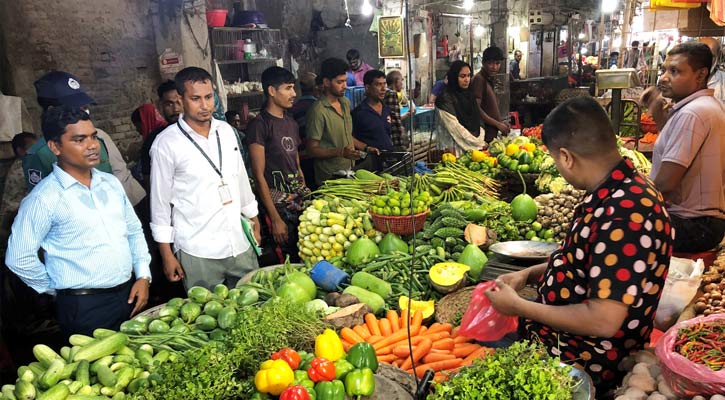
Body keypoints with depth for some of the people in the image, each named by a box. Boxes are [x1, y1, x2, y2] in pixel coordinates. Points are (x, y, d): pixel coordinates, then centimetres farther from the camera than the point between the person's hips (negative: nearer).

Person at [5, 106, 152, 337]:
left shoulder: (111, 182, 7)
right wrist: (63, 291, 0)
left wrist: (143, 276, 4)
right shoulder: (44, 198, -11)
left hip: (130, 295, 6)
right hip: (85, 307, -6)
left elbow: (134, 231, 13)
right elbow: (19, 258, -9)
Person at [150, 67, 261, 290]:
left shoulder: (226, 131, 6)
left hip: (240, 244, 4)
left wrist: (254, 221, 17)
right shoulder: (166, 143, -7)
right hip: (198, 253, -4)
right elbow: (160, 201, -3)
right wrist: (167, 255, -3)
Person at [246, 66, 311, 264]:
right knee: (289, 262, -6)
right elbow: (259, 176, -11)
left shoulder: (291, 122, 16)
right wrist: (275, 218, -14)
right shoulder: (259, 125, -8)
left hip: (300, 199, 7)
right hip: (279, 203, -7)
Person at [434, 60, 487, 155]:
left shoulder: (468, 94, 12)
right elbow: (455, 128, -16)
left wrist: (481, 139, -3)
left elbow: (476, 122, 14)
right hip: (455, 149, -6)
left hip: (473, 147, 6)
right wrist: (479, 143, -15)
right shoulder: (446, 99, -11)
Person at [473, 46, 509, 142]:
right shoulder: (479, 79, -13)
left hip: (492, 133, 9)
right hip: (484, 134, -9)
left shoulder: (489, 79, 15)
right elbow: (476, 108, -20)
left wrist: (501, 123, 9)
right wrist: (498, 124, -15)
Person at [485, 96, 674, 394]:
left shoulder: (624, 213, -30)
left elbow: (603, 321, -30)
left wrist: (518, 306, -18)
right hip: (563, 336, 9)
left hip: (582, 363, -9)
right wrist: (529, 274, 6)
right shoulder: (619, 192, 3)